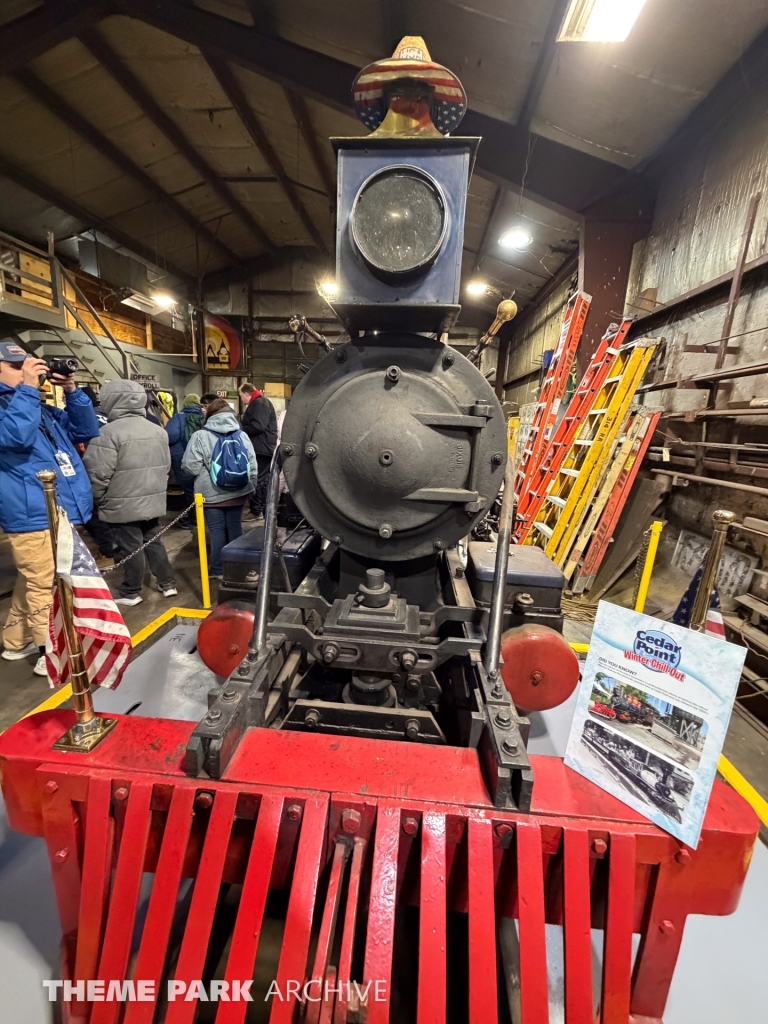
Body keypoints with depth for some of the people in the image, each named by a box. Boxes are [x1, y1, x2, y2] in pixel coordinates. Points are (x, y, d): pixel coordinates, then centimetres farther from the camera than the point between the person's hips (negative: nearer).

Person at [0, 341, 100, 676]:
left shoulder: (41, 407, 19)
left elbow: (87, 429, 15)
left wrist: (72, 392, 2)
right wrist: (27, 389, -20)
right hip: (35, 517, -9)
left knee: (32, 584, 21)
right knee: (47, 588, -1)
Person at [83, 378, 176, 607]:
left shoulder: (110, 432, -17)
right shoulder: (158, 430, 6)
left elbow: (97, 473, -16)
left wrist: (98, 500, 0)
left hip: (123, 505, -7)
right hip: (153, 501, 7)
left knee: (130, 548, 4)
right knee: (153, 542, 18)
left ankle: (131, 592, 18)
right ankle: (168, 583, 25)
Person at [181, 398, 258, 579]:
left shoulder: (200, 436, -8)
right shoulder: (242, 435, 3)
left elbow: (190, 466, -11)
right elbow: (253, 465, 3)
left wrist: (206, 473, 8)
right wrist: (249, 485, 14)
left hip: (212, 493, -3)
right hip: (238, 491, 3)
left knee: (216, 530, 5)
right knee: (235, 528, 13)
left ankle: (218, 570, 15)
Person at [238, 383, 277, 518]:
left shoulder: (259, 403, -13)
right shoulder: (258, 403, 20)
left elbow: (258, 426, -24)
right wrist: (242, 428, 7)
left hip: (261, 448, -11)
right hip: (262, 447, 11)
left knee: (256, 480, -7)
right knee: (262, 480, 14)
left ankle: (256, 511, -2)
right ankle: (263, 508, 22)